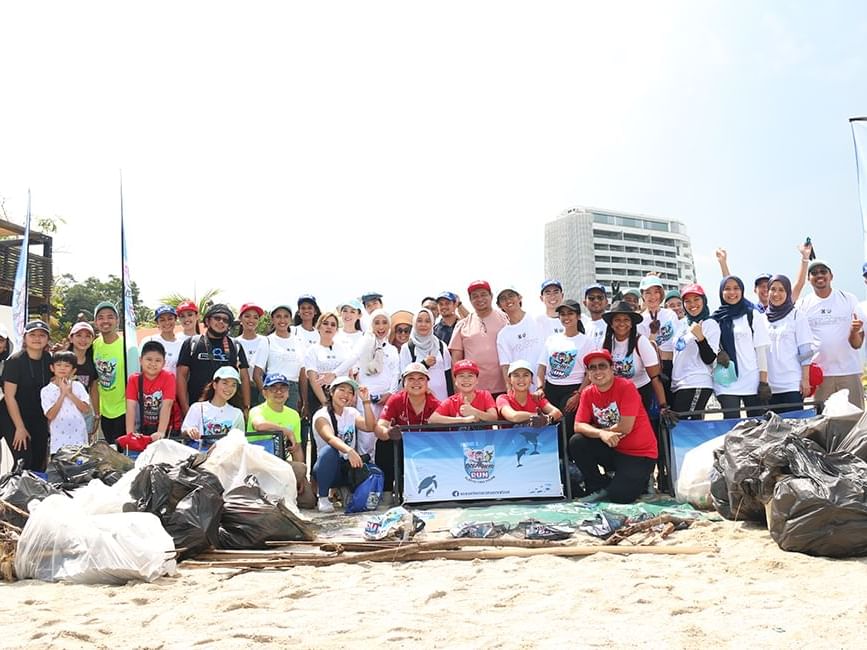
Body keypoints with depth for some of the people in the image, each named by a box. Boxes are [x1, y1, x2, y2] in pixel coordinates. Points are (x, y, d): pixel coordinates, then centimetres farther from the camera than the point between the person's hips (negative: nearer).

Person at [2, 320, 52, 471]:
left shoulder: (48, 359, 1)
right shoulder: (15, 361, -14)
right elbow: (9, 396, -15)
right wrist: (20, 428, -16)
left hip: (39, 419, 6)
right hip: (15, 418, -5)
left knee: (39, 464, 6)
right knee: (24, 462, -14)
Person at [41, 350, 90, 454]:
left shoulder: (78, 386, 4)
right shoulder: (46, 391, 0)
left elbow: (86, 409, -5)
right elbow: (50, 415, -10)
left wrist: (70, 394, -13)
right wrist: (62, 394, -13)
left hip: (79, 439, 2)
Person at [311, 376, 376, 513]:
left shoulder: (351, 413, 9)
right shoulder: (321, 415, -10)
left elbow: (370, 427, -9)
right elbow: (330, 438, -30)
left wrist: (366, 402, -16)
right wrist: (349, 450, -49)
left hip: (347, 466, 5)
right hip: (329, 467, -5)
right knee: (329, 450, -38)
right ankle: (323, 498, -21)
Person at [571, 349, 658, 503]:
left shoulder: (626, 387, -17)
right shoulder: (588, 393, -1)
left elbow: (625, 427, -21)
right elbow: (578, 426, -9)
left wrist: (594, 430, -7)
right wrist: (602, 433, -29)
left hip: (639, 453, -5)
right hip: (612, 450, 5)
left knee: (619, 496, -22)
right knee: (576, 442, -17)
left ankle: (640, 479, 13)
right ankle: (600, 487, -1)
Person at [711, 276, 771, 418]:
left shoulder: (753, 315, 7)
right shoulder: (715, 318, 10)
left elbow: (761, 350, 2)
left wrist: (764, 381, -5)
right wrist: (717, 353, -9)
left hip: (752, 382, -1)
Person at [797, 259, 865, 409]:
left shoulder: (848, 299, 5)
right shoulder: (803, 304, 6)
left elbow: (857, 344, 5)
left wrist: (854, 331, -18)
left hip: (849, 371, 0)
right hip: (818, 373, 0)